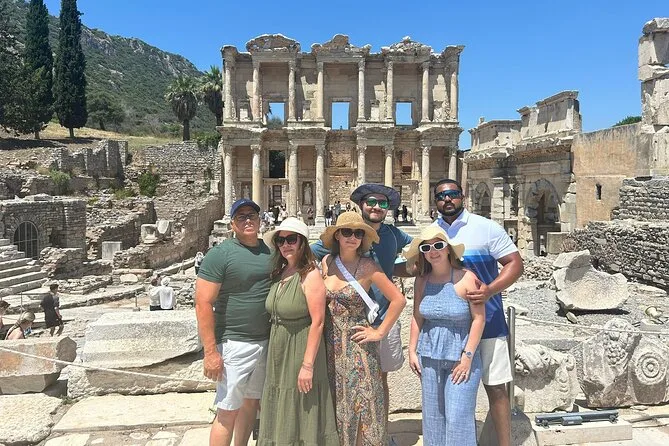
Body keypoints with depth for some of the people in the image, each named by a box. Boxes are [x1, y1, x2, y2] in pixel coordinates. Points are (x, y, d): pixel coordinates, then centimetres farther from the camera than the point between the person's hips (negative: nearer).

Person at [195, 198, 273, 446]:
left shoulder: (269, 251, 6)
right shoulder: (220, 254, -11)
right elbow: (203, 304, -15)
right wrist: (211, 352, -17)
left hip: (266, 342, 6)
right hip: (234, 344, -6)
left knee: (252, 402, 18)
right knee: (228, 411, 1)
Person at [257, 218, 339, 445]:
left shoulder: (310, 275, -15)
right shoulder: (278, 273, 6)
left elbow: (317, 322, -18)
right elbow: (274, 314, 11)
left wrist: (308, 364, -20)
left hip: (300, 352, -7)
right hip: (278, 355, 7)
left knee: (302, 416, 7)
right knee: (280, 417, 18)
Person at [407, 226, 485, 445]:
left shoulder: (466, 278, -12)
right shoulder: (421, 281, 2)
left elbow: (479, 318, -11)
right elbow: (417, 318, 8)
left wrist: (467, 356, -12)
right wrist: (412, 351, 6)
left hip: (461, 356, -4)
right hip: (429, 356, 4)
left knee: (458, 417, -2)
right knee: (433, 415, 13)